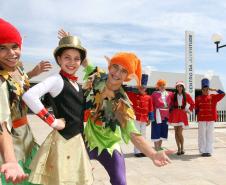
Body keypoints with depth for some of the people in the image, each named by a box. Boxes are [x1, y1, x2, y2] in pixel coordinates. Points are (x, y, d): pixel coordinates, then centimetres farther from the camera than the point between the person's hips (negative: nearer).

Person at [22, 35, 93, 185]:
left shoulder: (77, 84, 10)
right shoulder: (56, 79, -14)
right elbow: (29, 96, -28)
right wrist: (52, 121, -22)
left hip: (78, 139, 8)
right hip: (63, 139, -8)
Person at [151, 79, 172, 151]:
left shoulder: (169, 94, 8)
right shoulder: (155, 94, -4)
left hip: (166, 115, 5)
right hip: (158, 115, -5)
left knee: (163, 131, 12)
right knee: (156, 131, -2)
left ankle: (159, 147, 24)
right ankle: (156, 148, 6)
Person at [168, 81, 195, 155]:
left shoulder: (186, 95, 4)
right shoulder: (173, 95, 5)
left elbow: (192, 104, 12)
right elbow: (171, 104, 14)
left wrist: (188, 110, 3)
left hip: (182, 114, -2)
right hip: (175, 114, 2)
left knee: (179, 132, -11)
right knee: (176, 132, 3)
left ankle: (182, 147, 9)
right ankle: (178, 148, 13)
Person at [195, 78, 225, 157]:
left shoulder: (213, 97, 4)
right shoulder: (198, 98, 6)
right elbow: (196, 108, 12)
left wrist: (214, 90, -5)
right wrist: (198, 114, 3)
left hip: (211, 119, 0)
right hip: (202, 119, 0)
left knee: (209, 135, 3)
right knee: (202, 135, 2)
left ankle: (209, 151, 8)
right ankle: (203, 151, 8)